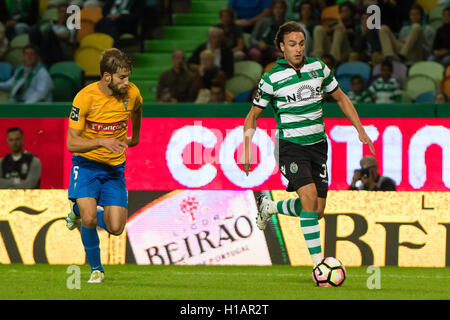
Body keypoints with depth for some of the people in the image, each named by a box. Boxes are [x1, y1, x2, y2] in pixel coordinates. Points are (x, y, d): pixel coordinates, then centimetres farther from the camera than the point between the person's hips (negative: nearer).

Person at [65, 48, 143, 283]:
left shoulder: (131, 93, -9)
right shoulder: (85, 97, -19)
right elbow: (72, 143, -18)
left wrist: (135, 136, 33)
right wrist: (101, 142, -33)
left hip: (115, 167, 3)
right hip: (86, 164, -3)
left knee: (115, 228, -7)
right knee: (89, 219, -22)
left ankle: (79, 211, 25)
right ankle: (96, 268, 3)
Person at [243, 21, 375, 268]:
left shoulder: (318, 67, 3)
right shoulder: (271, 79, -7)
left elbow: (341, 98, 16)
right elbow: (253, 116, 3)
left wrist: (360, 131, 10)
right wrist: (247, 150, -6)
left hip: (317, 145, 5)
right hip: (290, 145, -5)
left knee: (317, 212, 3)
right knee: (309, 195, -25)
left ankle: (270, 207, 31)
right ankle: (317, 261, -22)